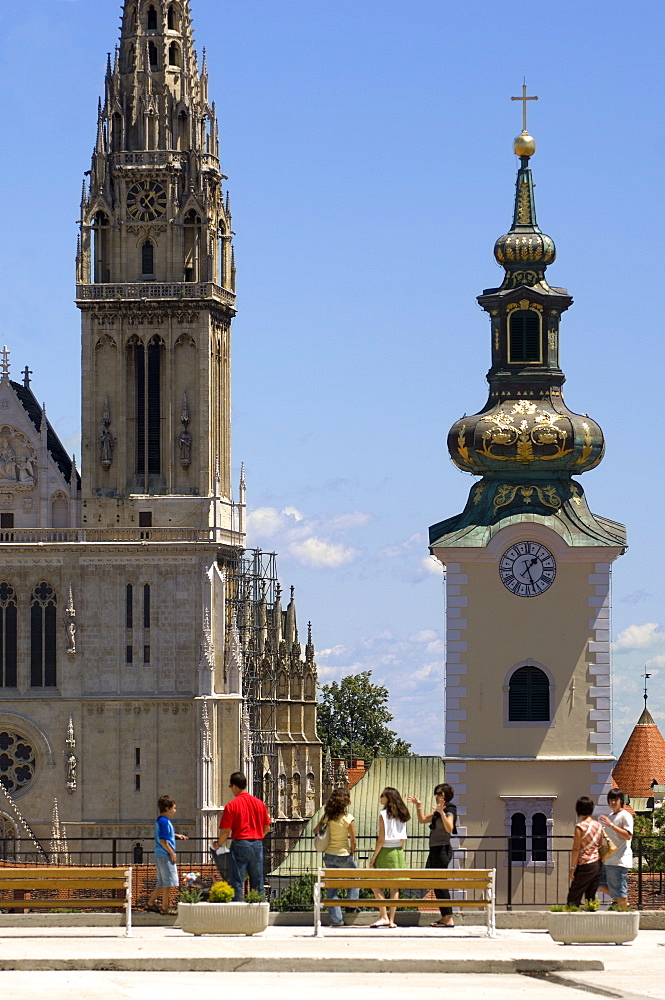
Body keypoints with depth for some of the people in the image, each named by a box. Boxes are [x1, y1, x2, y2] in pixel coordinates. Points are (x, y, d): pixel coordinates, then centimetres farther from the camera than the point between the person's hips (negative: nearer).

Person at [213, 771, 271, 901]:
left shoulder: (231, 806, -8)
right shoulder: (259, 803, 6)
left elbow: (225, 832, -9)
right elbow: (267, 828, 12)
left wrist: (218, 844, 10)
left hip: (240, 844, -5)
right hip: (257, 845, 5)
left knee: (236, 882, 0)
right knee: (257, 882, 10)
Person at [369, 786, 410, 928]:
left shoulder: (384, 815, -11)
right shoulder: (401, 816, 8)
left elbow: (381, 839, -13)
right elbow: (403, 839, 10)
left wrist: (373, 857, -8)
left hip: (385, 852, -6)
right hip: (398, 853, 6)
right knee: (394, 888, 6)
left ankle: (384, 917, -6)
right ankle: (391, 920, 5)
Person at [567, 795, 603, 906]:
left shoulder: (580, 827, -14)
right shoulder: (598, 825, 6)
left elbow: (576, 848, -13)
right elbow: (601, 846, 12)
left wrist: (572, 868, -9)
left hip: (585, 865, -7)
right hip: (597, 864, 7)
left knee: (573, 899, -3)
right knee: (591, 897, 11)